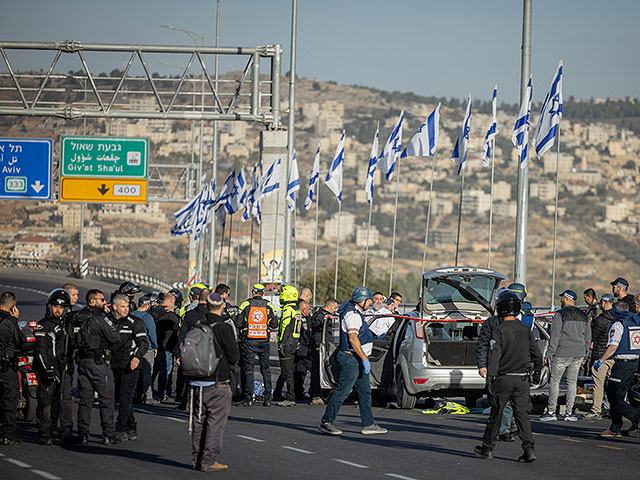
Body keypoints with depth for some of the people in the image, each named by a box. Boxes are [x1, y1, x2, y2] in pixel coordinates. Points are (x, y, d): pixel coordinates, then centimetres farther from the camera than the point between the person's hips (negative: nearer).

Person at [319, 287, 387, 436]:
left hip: (358, 361, 11)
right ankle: (326, 422, -6)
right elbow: (353, 338, -23)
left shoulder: (357, 314, 18)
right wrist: (365, 359, -24)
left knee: (365, 392, 10)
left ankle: (369, 424, 13)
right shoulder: (352, 314, -15)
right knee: (342, 391, -9)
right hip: (351, 358, -11)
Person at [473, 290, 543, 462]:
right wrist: (537, 374, 26)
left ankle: (487, 448, 20)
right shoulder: (525, 330, 5)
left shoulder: (500, 330, -11)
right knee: (522, 414, 2)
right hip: (522, 379, 4)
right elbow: (537, 355, 11)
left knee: (496, 414, 8)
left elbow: (494, 356, -18)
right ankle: (529, 449, -9)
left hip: (503, 378, -4)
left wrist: (490, 377, -17)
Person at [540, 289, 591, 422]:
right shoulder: (583, 316, 10)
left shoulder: (560, 314, -8)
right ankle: (569, 413, 7)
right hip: (578, 354, 5)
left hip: (561, 354, -5)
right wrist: (584, 355, 22)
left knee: (554, 381, 3)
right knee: (572, 382, 9)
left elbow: (554, 336, -12)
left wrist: (549, 354, -8)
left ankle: (551, 412, 1)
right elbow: (587, 338, 15)